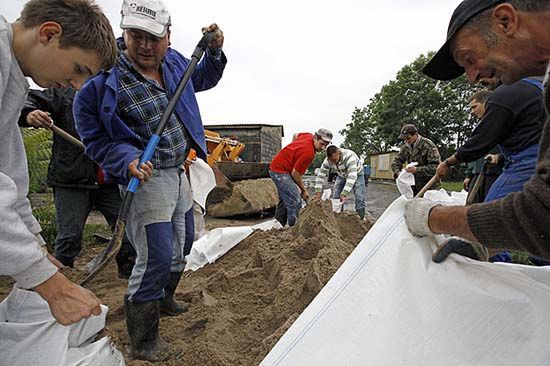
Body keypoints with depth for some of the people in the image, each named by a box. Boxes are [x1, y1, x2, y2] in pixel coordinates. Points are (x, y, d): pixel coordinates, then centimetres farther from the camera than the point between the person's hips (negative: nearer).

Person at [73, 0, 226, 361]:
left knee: (183, 243, 21)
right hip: (148, 178, -8)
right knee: (156, 258, -9)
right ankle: (143, 343, 14)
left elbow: (203, 78, 23)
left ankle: (164, 298, 47)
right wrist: (128, 160, -28)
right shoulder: (103, 78, -17)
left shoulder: (174, 62, 2)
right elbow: (95, 139, -11)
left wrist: (214, 50, 5)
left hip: (180, 173, 8)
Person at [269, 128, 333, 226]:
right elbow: (295, 173, -21)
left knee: (284, 201, 17)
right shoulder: (309, 152, -27)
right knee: (295, 201, -17)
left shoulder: (309, 136, 0)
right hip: (280, 171, -11)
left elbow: (296, 135, 24)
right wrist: (304, 190, -9)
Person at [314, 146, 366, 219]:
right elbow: (320, 175, -20)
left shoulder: (349, 156, -42)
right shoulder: (327, 160, -27)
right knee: (335, 198, -3)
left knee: (359, 198, -15)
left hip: (357, 174, -4)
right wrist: (318, 191, -31)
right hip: (342, 176, 4)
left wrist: (344, 193, -53)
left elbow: (352, 177, -48)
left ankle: (360, 219, -1)